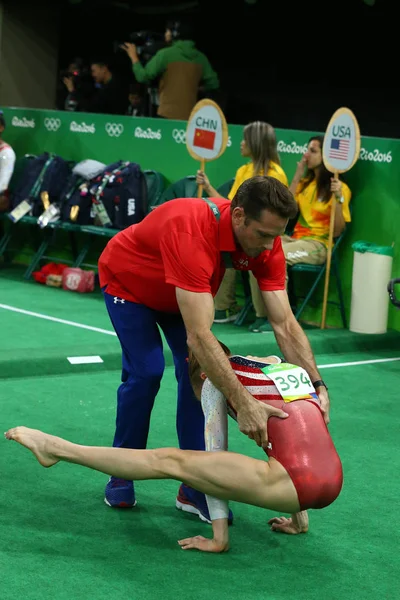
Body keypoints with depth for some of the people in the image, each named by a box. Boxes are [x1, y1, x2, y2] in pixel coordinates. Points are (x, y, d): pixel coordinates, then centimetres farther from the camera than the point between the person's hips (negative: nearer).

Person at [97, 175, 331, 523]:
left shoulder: (265, 243, -26)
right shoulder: (190, 232, -46)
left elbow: (285, 324, -22)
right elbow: (199, 336, -50)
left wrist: (317, 385, -33)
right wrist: (244, 404, -53)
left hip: (182, 293, 6)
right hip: (127, 282, -5)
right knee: (145, 371, -17)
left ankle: (194, 490, 0)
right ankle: (121, 478, 5)